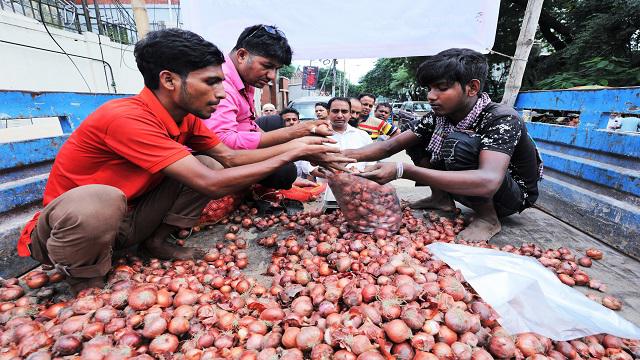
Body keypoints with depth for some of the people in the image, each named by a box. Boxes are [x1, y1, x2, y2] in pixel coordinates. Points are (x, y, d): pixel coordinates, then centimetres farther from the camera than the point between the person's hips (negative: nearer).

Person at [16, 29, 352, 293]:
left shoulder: (186, 117, -7)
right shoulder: (126, 117, -32)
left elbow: (229, 157, -6)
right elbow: (212, 184, -37)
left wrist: (292, 145, -15)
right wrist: (290, 155, -30)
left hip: (127, 218, 6)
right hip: (65, 223, -6)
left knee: (208, 164, -7)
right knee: (101, 201, -41)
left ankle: (157, 241, 3)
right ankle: (85, 281, -9)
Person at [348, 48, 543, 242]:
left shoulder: (502, 119, -28)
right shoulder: (439, 116, -10)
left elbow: (487, 182, -44)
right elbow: (390, 146, -11)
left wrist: (402, 171, -50)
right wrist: (347, 155, -30)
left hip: (515, 195, -6)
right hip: (473, 188, 6)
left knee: (456, 143, -33)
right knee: (415, 140, -3)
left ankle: (488, 217, -16)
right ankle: (441, 198, 2)